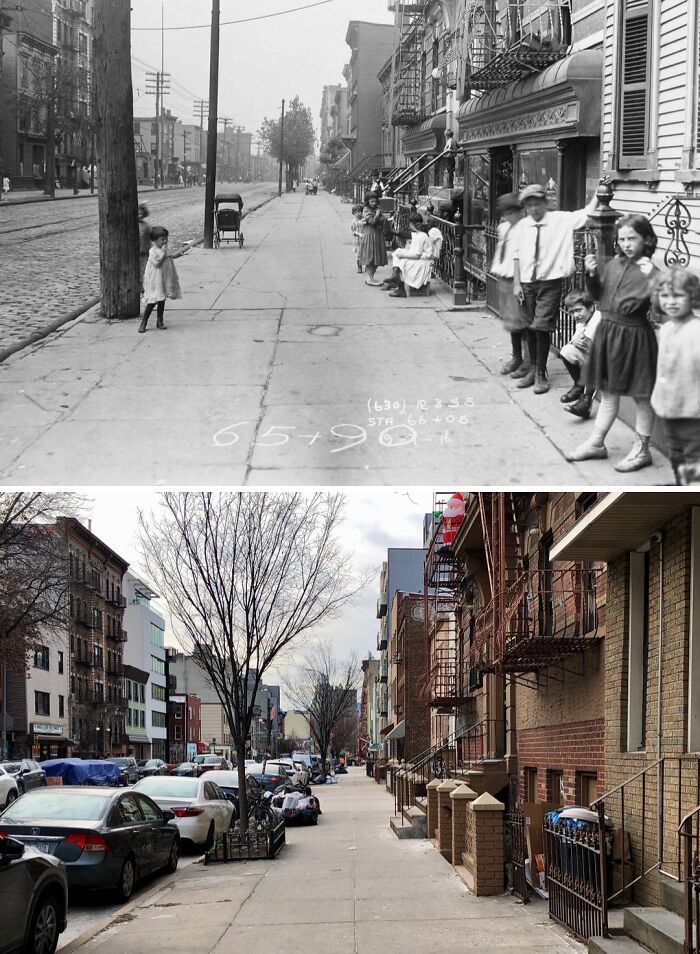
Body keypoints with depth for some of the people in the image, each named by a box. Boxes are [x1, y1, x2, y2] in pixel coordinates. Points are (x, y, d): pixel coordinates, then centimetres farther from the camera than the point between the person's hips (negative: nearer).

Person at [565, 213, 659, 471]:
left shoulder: (648, 270, -14)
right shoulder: (614, 265, 6)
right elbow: (599, 295, 15)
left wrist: (651, 278, -36)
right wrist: (592, 274, -1)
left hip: (634, 336, -7)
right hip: (608, 332, 7)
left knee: (641, 396, 7)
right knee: (608, 393, 18)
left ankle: (642, 449, 18)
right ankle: (596, 443, 28)